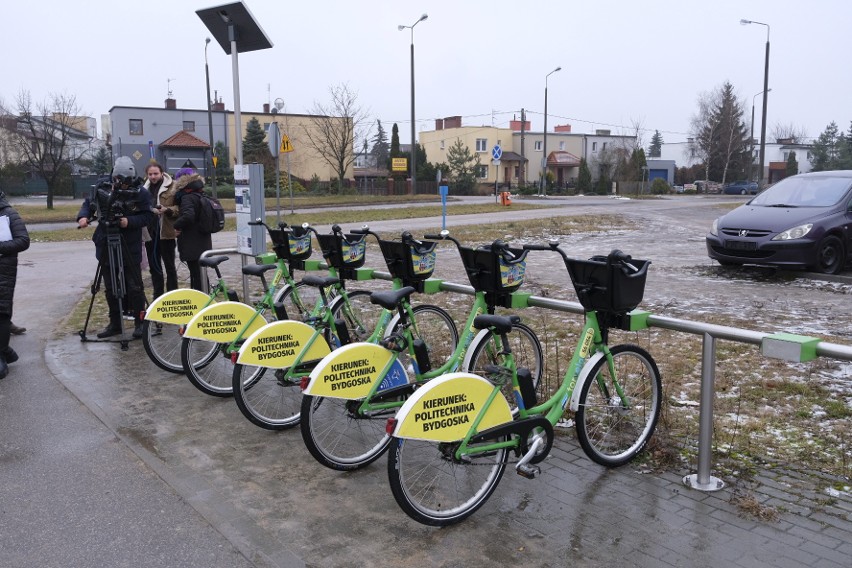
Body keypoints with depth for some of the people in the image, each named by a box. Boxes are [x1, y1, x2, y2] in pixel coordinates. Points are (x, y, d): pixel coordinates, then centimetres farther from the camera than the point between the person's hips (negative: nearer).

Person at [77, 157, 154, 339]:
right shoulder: (103, 191, 3)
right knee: (110, 288, 11)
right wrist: (83, 216, -2)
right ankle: (115, 323, 22)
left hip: (130, 249, -4)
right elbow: (89, 203, 17)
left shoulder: (140, 193, -6)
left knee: (134, 287, 0)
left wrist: (130, 221, -22)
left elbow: (148, 215, -8)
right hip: (106, 248, 4)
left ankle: (139, 322, 12)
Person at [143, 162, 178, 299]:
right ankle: (158, 296, 21)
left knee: (169, 266, 3)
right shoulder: (145, 189, 12)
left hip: (165, 233, -6)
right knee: (154, 267, 12)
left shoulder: (172, 188, -6)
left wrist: (167, 210, -25)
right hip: (150, 233, 6)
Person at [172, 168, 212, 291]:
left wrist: (177, 225, -15)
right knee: (199, 273, 17)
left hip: (192, 245, -9)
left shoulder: (188, 197, -15)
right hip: (203, 243, 9)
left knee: (195, 273, -5)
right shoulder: (200, 195, 12)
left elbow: (188, 216, -31)